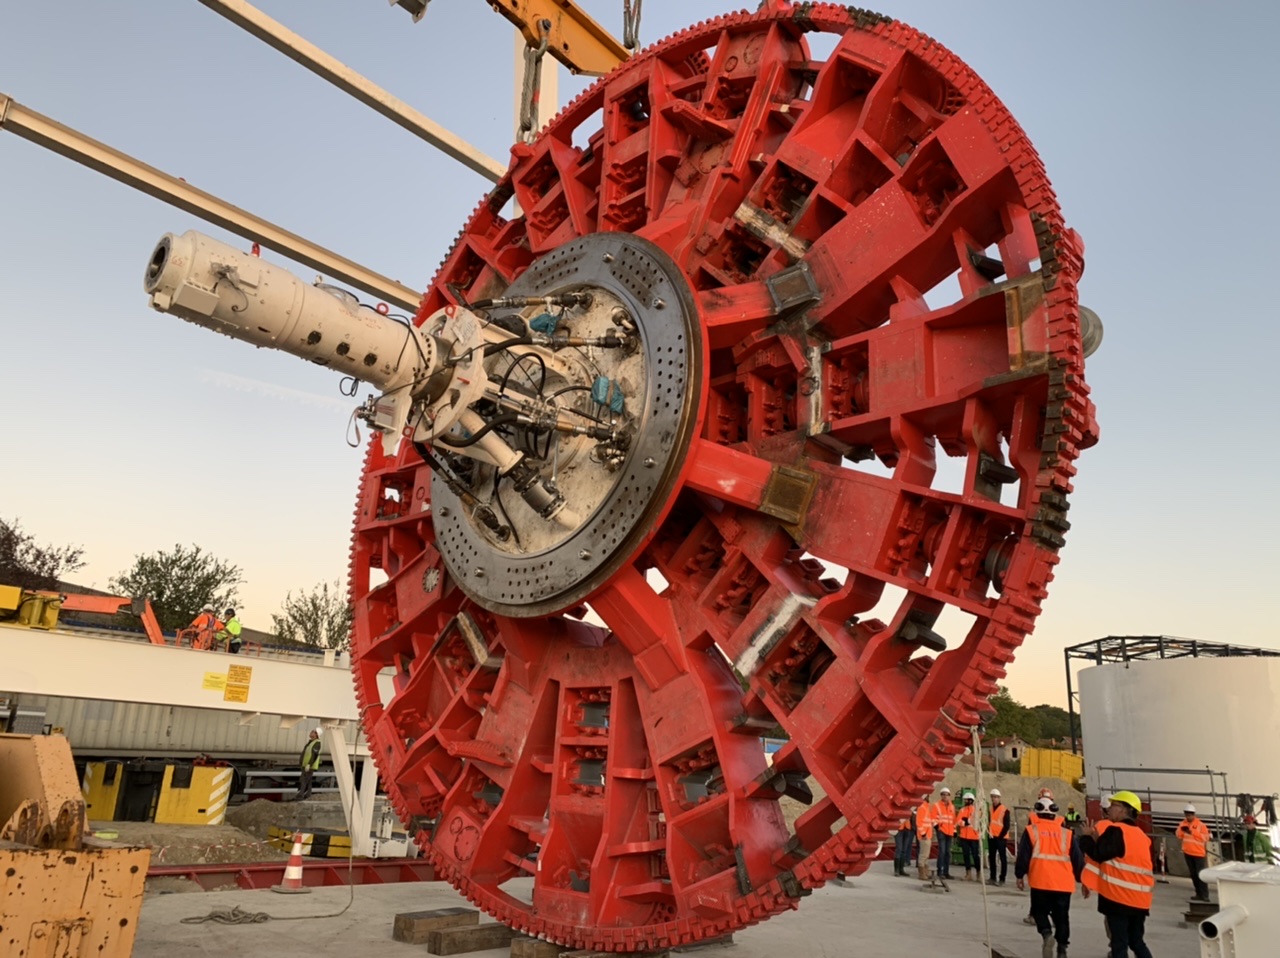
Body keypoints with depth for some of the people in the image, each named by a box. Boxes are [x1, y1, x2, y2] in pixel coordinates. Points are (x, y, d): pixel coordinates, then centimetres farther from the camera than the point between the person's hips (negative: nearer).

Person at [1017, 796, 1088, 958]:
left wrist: (1020, 876, 11)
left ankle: (1047, 934, -14)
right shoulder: (1067, 832, 9)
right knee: (1061, 916, 14)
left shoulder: (1031, 830, 1)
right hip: (1064, 883, 3)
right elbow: (1077, 859, 9)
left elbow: (1023, 856, -1)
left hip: (1040, 882, -2)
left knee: (1040, 911, 12)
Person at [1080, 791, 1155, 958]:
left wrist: (1086, 838, 0)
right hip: (1139, 898, 8)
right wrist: (1098, 840, 12)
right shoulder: (1141, 835, 14)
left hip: (1118, 896, -8)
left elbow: (1098, 854, -17)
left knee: (1119, 943, 0)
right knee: (1136, 941, 19)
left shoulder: (1116, 830, -13)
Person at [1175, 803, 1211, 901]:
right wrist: (1181, 830, -14)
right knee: (1193, 874, 11)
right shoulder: (1183, 823, 4)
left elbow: (1206, 837, -19)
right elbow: (1178, 835, 7)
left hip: (1198, 853, -6)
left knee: (1200, 874, -10)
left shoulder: (1200, 825, -12)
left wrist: (1192, 832, -24)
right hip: (1187, 853, 6)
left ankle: (1204, 895, -8)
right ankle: (1199, 894, 19)